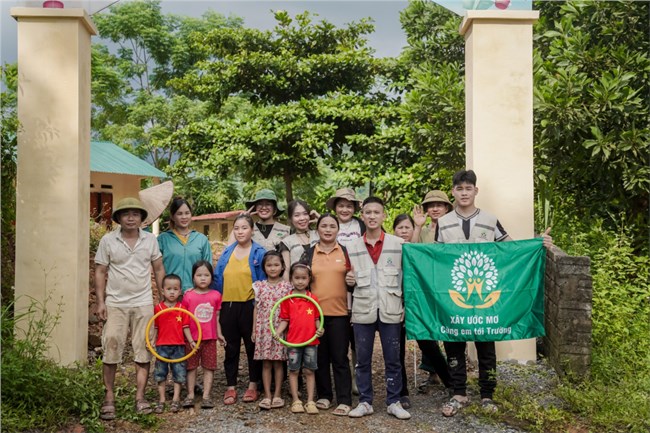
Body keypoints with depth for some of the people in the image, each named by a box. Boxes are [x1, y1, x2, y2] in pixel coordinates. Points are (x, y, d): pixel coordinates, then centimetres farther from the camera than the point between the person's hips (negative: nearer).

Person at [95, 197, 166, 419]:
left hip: (143, 303, 2)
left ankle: (140, 397, 12)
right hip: (116, 303, -1)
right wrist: (100, 302, -5)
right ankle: (109, 397, 11)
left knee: (143, 351, 4)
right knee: (111, 349, -1)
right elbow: (100, 272, 1)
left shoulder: (150, 240, 3)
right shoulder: (108, 240, -1)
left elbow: (159, 270, 9)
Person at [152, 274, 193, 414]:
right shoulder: (158, 308, -2)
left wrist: (191, 341, -8)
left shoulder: (182, 308, -1)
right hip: (162, 346, 0)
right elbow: (155, 328, 0)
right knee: (160, 373, 7)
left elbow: (185, 327, 0)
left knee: (178, 373, 6)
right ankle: (161, 400, 17)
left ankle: (176, 399, 16)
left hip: (178, 346, 0)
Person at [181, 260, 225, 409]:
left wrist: (219, 334, 8)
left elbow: (216, 317, 9)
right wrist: (189, 339, -8)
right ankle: (190, 395, 18)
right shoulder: (188, 296, -5)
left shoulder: (216, 295, 1)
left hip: (210, 338, 2)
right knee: (191, 366, 8)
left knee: (209, 367, 5)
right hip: (192, 339, -2)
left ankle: (206, 396, 12)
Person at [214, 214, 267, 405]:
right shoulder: (227, 252, 9)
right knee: (231, 347, 10)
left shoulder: (259, 252, -2)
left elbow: (263, 281, -4)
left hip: (250, 306, -3)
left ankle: (253, 386, 20)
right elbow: (217, 278, 11)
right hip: (228, 305, 4)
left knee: (252, 346, 7)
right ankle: (230, 387, 19)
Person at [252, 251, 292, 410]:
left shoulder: (286, 286, 1)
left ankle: (277, 395, 12)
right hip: (264, 329, 1)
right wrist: (254, 330, 5)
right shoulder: (259, 286, 5)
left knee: (278, 362, 4)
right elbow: (256, 309, 9)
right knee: (266, 363, 4)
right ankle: (267, 395, 9)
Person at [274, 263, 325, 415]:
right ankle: (296, 401, 16)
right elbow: (284, 320, 1)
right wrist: (278, 331, -14)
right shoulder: (287, 299, -1)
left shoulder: (313, 299, 3)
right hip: (293, 341, -1)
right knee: (294, 370, 7)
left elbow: (316, 318, 7)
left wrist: (319, 329, -11)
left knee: (309, 371, 7)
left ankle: (310, 401, 13)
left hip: (311, 341, 1)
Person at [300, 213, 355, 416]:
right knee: (320, 357, 9)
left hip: (339, 312, -1)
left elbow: (354, 279, 12)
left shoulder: (346, 252, 6)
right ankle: (324, 395, 21)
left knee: (340, 358, 1)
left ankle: (344, 400, 6)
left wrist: (352, 282, -11)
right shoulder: (309, 254, 8)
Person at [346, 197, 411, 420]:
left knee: (392, 360, 6)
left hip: (390, 310, -1)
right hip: (362, 311, 1)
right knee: (363, 360, 7)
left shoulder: (399, 243, 2)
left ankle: (394, 402, 17)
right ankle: (365, 402, 18)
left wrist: (405, 305, 0)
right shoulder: (352, 247, 7)